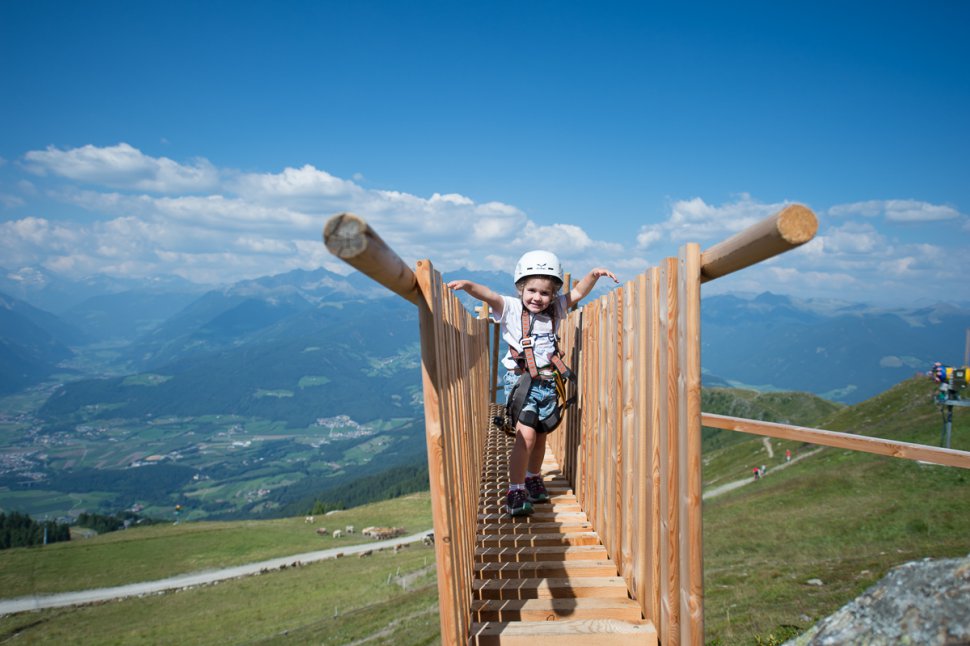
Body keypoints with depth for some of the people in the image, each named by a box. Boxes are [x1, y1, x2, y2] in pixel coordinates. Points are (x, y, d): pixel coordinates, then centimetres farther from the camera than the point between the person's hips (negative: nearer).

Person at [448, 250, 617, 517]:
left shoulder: (554, 310, 7)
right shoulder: (511, 309, -7)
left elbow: (577, 293, 8)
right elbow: (489, 296, -23)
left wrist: (594, 275, -8)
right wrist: (468, 285, -40)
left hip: (548, 383, 5)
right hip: (521, 381, -5)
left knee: (541, 436, 17)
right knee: (525, 435, -18)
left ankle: (533, 479, 39)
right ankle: (515, 492, -11)